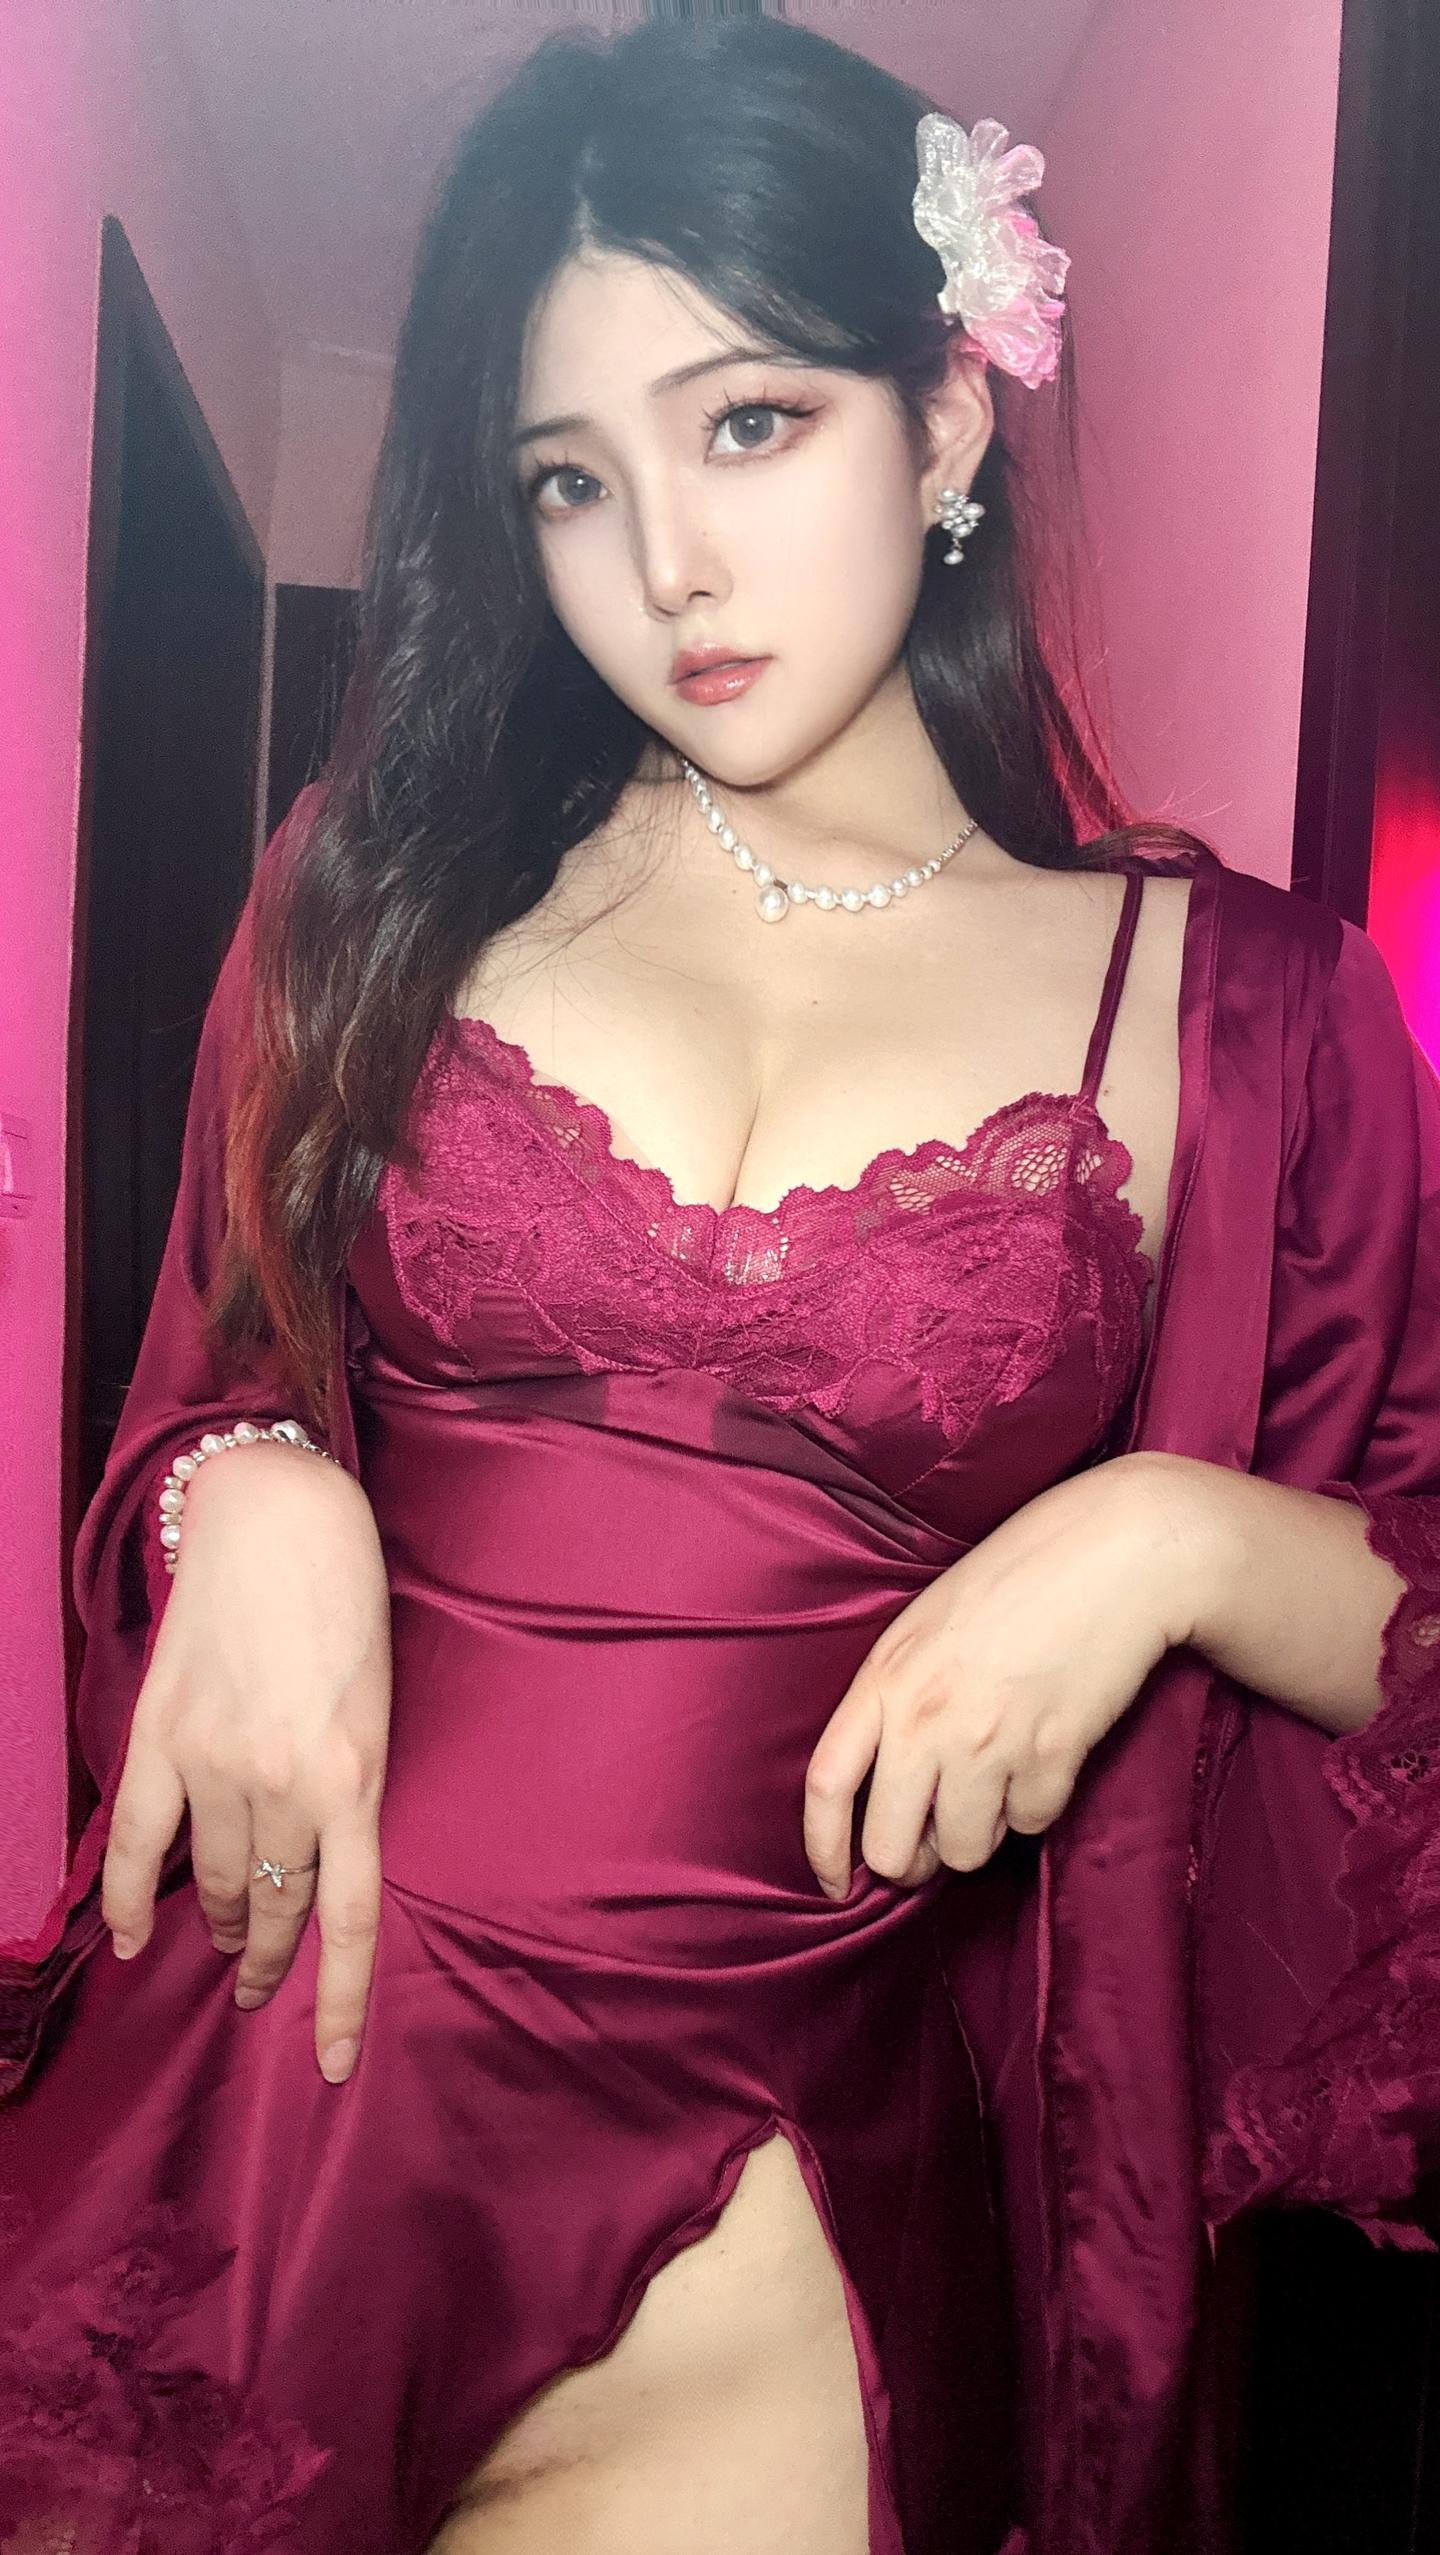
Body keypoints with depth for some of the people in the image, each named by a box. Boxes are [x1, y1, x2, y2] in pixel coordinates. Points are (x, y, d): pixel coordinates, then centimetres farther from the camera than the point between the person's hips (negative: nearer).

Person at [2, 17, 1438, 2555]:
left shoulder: (1236, 999, -1)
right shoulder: (386, 888, 4)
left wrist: (1175, 1534, -14)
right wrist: (253, 1497, -9)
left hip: (780, 2161, -1)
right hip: (277, 2041, 3)